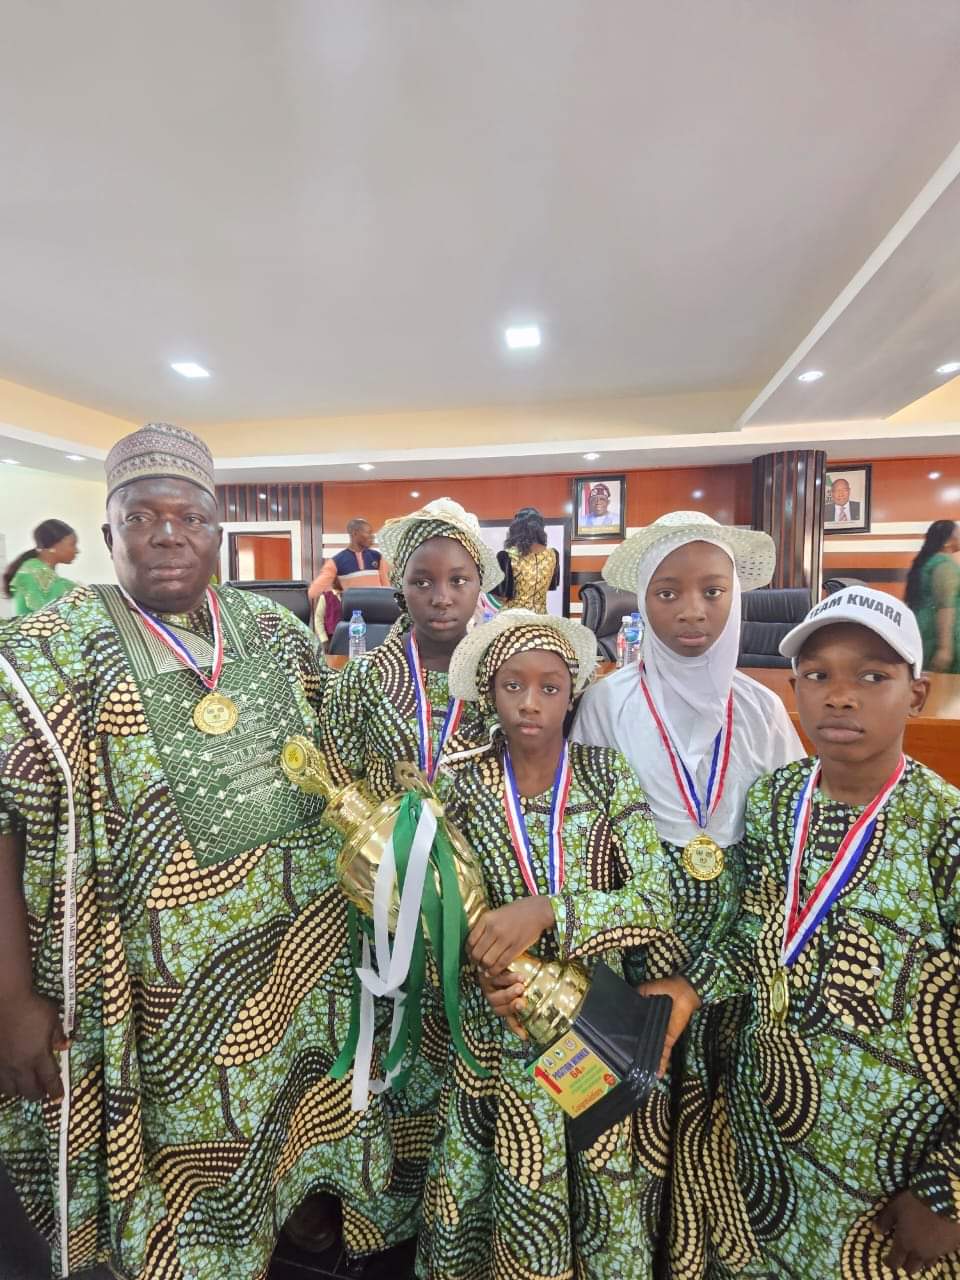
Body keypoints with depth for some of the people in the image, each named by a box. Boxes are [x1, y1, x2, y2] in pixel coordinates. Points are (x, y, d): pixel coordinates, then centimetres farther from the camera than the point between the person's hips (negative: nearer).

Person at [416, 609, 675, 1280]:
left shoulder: (609, 774, -9)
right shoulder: (462, 782, -8)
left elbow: (653, 900, -14)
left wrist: (547, 910, -26)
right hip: (499, 1032, 0)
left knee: (610, 1205, 15)